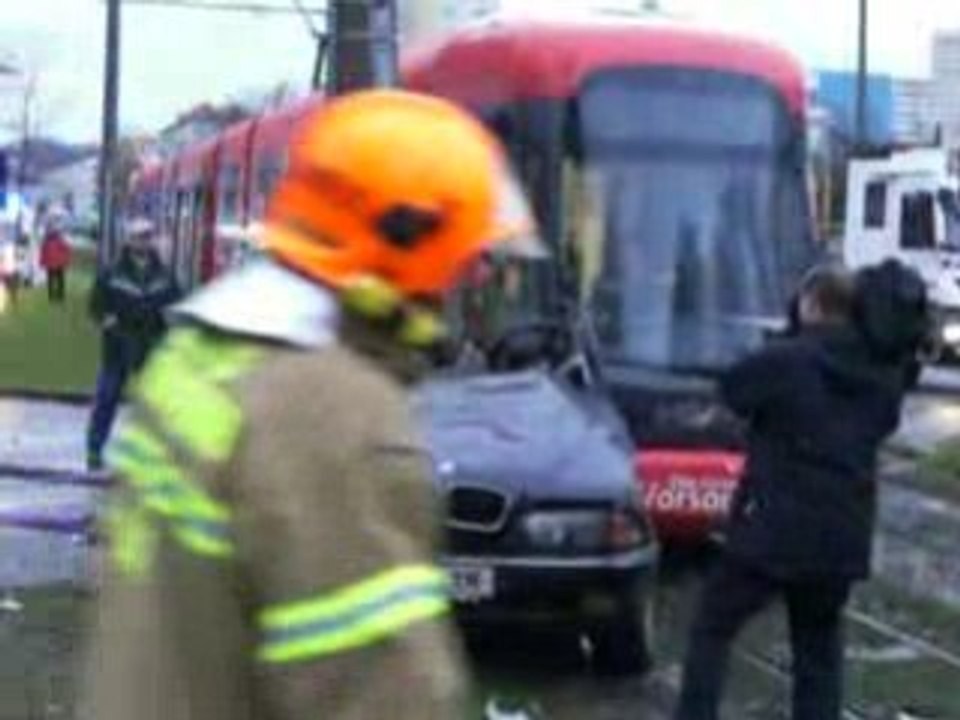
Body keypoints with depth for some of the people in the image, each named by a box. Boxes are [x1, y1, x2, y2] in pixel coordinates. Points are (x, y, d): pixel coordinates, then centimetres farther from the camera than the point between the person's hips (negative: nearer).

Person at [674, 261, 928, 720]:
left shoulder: (788, 359, -14)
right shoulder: (884, 372, 4)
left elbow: (733, 389, 1)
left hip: (773, 527, -5)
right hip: (843, 535, 5)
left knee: (712, 629, 9)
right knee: (820, 649, 16)